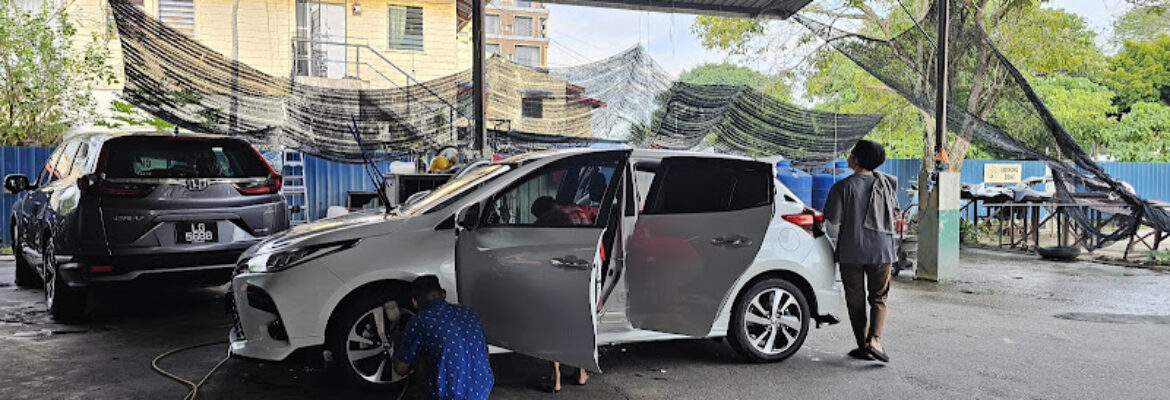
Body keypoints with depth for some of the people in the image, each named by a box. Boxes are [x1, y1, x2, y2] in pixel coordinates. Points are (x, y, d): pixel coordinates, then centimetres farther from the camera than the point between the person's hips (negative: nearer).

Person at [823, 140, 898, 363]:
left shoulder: (843, 187, -11)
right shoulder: (887, 183, 1)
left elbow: (833, 221, -11)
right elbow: (893, 209, 15)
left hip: (851, 250, -2)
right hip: (881, 249, 2)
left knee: (855, 300, 10)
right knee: (878, 298, 12)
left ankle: (863, 346, 12)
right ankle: (875, 339, -7)